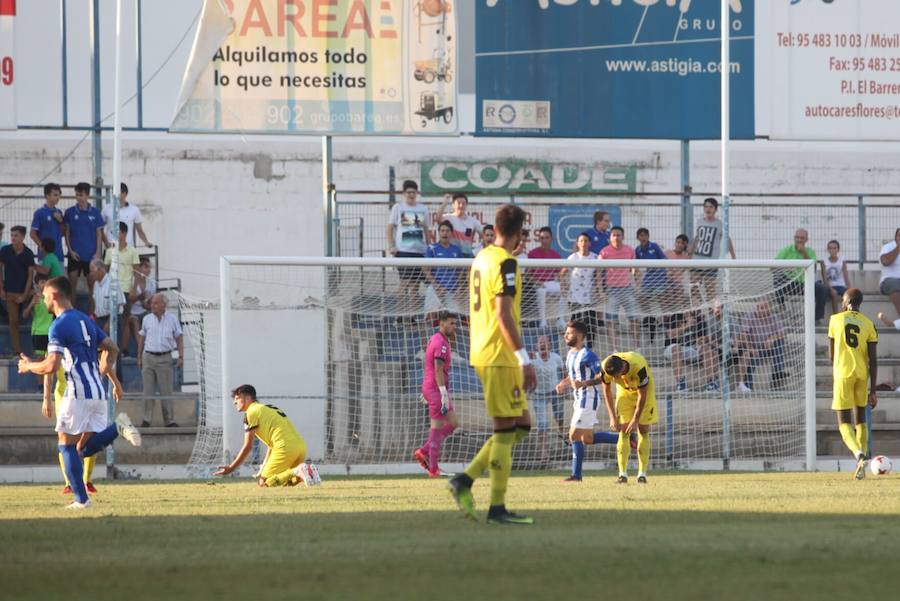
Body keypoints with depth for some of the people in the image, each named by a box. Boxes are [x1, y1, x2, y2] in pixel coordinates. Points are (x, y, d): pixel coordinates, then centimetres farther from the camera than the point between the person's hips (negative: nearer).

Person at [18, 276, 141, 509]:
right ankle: (118, 427, -12)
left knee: (67, 446, 2)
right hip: (98, 392, 8)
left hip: (78, 392, -8)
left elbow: (51, 366, -16)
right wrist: (112, 378, 32)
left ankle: (81, 499, -4)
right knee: (85, 449, 9)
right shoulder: (85, 320, 17)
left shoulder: (59, 325, -9)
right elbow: (111, 348, 21)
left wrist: (28, 366, 4)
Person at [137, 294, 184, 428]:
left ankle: (169, 420, 4)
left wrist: (181, 356, -3)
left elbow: (179, 338, 7)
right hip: (148, 356, 1)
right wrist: (139, 357, 12)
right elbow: (141, 338, 15)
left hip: (165, 358, -1)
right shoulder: (147, 319, 8)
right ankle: (146, 419, 2)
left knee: (166, 391, 0)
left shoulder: (172, 319, 4)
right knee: (148, 390, -1)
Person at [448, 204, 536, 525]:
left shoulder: (481, 258, 14)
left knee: (521, 425, 13)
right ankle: (497, 508, -4)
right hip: (501, 357, -9)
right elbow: (503, 313, -21)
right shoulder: (505, 262, -13)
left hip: (482, 354, 9)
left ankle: (466, 479, 8)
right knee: (506, 430, -5)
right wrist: (525, 358, -21)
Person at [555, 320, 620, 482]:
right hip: (579, 399, 10)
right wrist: (564, 384, 9)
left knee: (575, 436, -9)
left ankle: (576, 475, -3)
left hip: (588, 399, -10)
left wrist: (584, 383, -30)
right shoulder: (570, 354, 13)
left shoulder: (587, 355, -15)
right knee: (588, 439, 14)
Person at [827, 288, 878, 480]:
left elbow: (831, 355, 6)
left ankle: (859, 455, -30)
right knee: (861, 419, 17)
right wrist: (873, 391, 2)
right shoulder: (868, 324, 4)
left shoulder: (835, 320, 0)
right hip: (862, 374, 3)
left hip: (843, 372, -3)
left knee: (844, 422, -3)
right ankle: (861, 466, 10)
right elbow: (873, 360, -1)